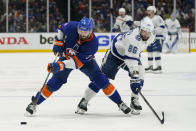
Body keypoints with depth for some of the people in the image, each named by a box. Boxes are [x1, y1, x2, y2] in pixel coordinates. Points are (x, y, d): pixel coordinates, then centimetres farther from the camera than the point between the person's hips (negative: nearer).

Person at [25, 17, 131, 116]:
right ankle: (34, 103, -3)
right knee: (56, 81, -14)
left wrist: (60, 65, -49)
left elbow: (77, 62, -38)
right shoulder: (72, 27, -30)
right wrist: (58, 42, -14)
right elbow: (61, 28, -2)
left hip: (84, 60, -1)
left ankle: (119, 103, -2)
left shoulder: (93, 43, -34)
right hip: (66, 56, 1)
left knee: (100, 79, -15)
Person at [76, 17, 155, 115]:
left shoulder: (151, 36, -12)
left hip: (131, 53, 7)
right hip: (116, 53, -7)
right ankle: (84, 101, -1)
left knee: (140, 75, -15)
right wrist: (134, 71, -50)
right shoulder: (133, 37, -38)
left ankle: (134, 101, -1)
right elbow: (130, 58, -41)